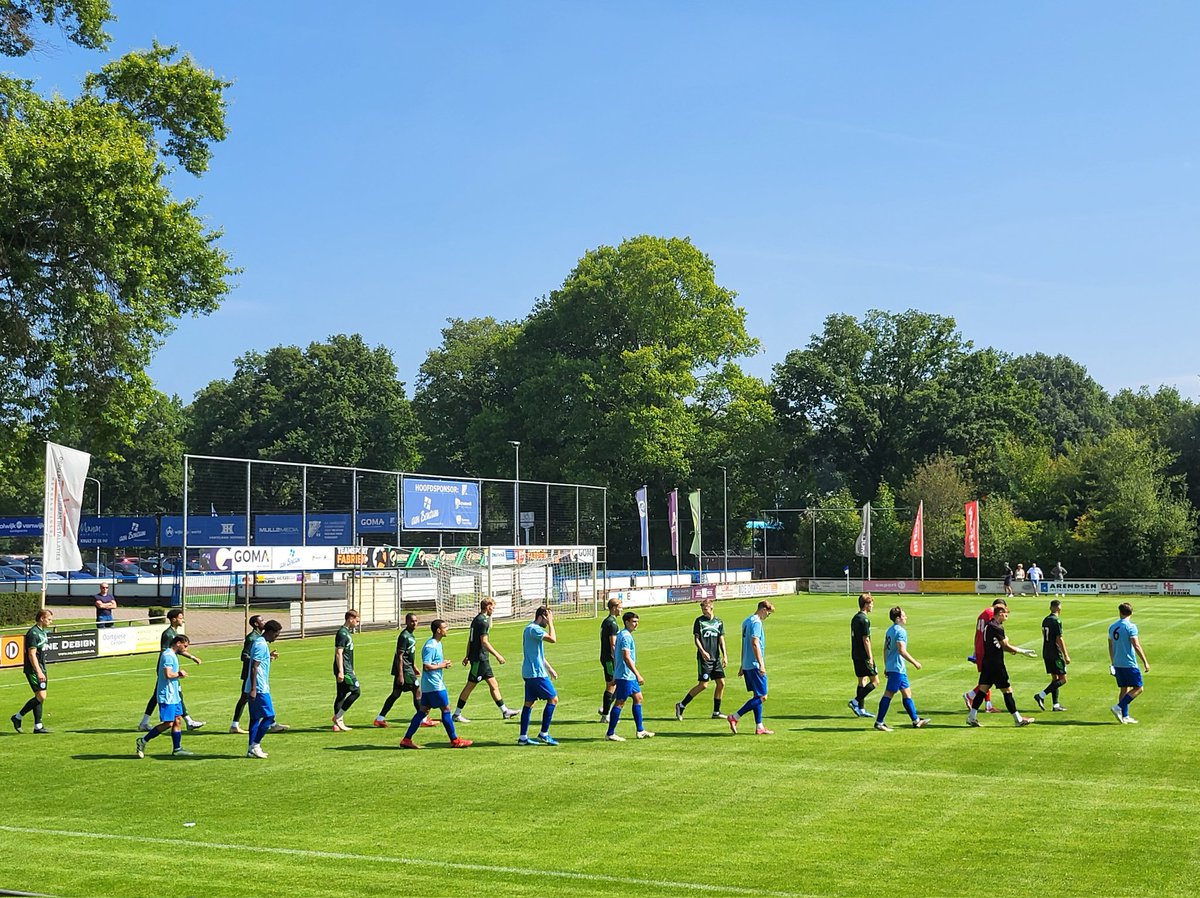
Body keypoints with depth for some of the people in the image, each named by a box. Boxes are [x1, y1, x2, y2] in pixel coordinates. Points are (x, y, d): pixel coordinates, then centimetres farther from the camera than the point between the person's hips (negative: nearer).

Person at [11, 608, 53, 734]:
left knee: (40, 697, 7)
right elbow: (31, 654, -19)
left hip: (41, 669, 9)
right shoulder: (33, 633, -15)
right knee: (41, 696, -13)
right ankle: (17, 717, 1)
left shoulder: (43, 632, 14)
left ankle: (38, 726, 10)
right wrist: (39, 672, -23)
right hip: (33, 670, -9)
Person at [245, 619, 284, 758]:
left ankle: (251, 748, 11)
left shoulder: (259, 643, 16)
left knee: (255, 717, 10)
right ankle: (255, 745, -5)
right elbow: (254, 667, -20)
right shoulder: (262, 645, -15)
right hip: (259, 689, -10)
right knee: (269, 715, -7)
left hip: (255, 689, 10)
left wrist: (268, 657, 26)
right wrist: (253, 689, -22)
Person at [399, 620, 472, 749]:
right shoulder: (431, 646, -18)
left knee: (423, 711, 10)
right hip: (434, 685, -10)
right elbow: (426, 666, -23)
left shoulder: (437, 643, 13)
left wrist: (444, 663, 7)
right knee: (446, 709, -2)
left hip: (428, 685, 10)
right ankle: (455, 741, 6)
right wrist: (442, 665, -15)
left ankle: (406, 739, 11)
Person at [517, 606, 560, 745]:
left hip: (529, 672, 10)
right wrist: (550, 623, -15)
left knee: (529, 703, 10)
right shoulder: (534, 629, -16)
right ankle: (544, 734, -2)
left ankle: (523, 737, 11)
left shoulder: (530, 628, 17)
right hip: (537, 673, -10)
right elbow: (553, 639, -27)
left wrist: (549, 668, 27)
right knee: (553, 699, -4)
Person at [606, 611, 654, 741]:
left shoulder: (621, 634, 14)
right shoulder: (626, 636, -17)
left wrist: (615, 674, 23)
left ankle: (640, 730, 19)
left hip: (629, 676, 10)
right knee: (620, 702, -6)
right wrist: (638, 674, -23)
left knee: (638, 698, 14)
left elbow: (615, 654, 19)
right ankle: (610, 734, -2)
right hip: (625, 675, -10)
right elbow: (626, 657, -24)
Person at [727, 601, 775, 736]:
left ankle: (759, 727, 14)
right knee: (762, 696, -6)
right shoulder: (756, 622, -13)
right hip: (755, 666, -10)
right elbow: (755, 644, -22)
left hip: (747, 665, 10)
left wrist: (742, 666, 25)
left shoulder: (746, 621, 16)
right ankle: (734, 717, -9)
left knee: (757, 695, 13)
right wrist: (761, 664, -23)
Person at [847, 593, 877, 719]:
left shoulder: (855, 618, 13)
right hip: (864, 656, -9)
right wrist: (870, 657, -17)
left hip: (855, 655, 9)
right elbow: (866, 640, -19)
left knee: (862, 680, 12)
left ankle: (861, 709, 12)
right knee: (875, 681, -1)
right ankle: (856, 701, -8)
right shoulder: (864, 620, -16)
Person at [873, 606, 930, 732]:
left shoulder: (890, 630, 13)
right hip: (897, 668, -10)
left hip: (891, 666, 10)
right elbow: (902, 651, -22)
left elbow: (885, 649, 18)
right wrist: (915, 662, -14)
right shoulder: (900, 631, -15)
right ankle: (879, 722, -4)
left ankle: (916, 721, 20)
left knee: (907, 692, 14)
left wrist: (886, 666, 23)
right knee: (888, 694, -6)